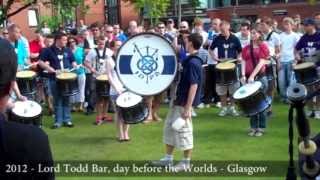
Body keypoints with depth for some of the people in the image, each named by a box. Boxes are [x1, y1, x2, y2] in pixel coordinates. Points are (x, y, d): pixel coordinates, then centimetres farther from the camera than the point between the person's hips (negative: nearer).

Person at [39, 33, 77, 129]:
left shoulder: (67, 50, 10)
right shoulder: (49, 50, -2)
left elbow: (73, 61, 18)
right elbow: (41, 62, -5)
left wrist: (75, 66, -5)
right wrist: (53, 70, -13)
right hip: (55, 79, -3)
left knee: (66, 100, 7)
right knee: (57, 101, 4)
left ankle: (67, 120, 15)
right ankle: (58, 121, 11)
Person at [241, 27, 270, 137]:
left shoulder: (263, 46, 1)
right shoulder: (246, 48, 13)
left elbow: (261, 62, -9)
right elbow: (244, 62, 5)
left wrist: (252, 76, -19)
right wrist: (243, 75, -10)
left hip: (260, 77, -4)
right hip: (248, 78, 4)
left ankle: (261, 128, 6)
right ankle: (253, 127, 13)